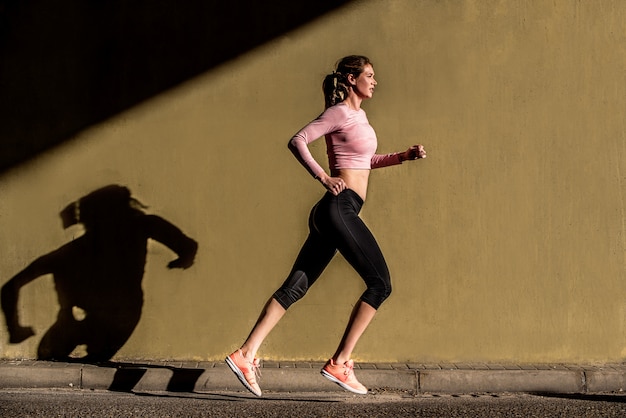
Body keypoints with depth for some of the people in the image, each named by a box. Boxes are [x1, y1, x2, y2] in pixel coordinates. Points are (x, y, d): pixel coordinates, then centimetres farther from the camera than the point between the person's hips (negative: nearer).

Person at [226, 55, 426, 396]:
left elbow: (366, 161, 31)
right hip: (340, 207, -9)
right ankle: (339, 364, -5)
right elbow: (297, 141, -14)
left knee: (296, 285, 4)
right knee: (379, 283, -5)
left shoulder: (358, 116, 20)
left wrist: (404, 156, 20)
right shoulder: (340, 113, -6)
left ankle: (246, 354, -1)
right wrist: (323, 177, -17)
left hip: (332, 214, 9)